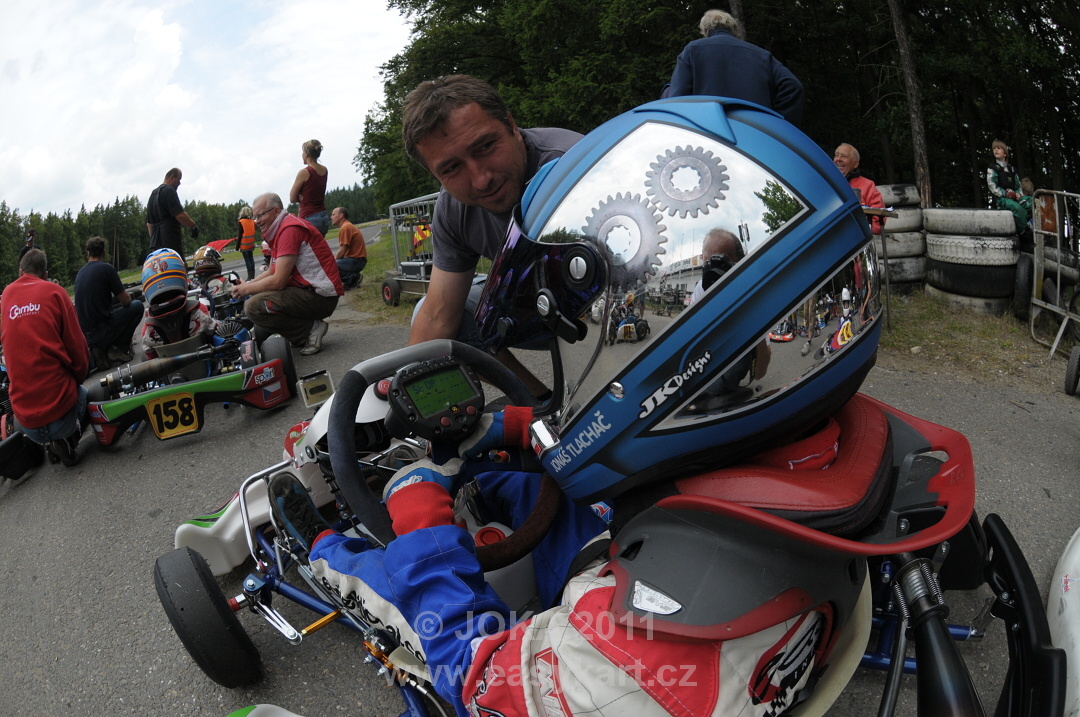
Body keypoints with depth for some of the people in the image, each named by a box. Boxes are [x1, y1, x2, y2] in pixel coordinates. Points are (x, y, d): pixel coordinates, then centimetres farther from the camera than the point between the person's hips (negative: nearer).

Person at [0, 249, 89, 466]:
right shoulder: (54, 292, -2)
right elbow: (78, 348, -3)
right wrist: (78, 379, 15)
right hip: (61, 410, -4)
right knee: (83, 394, 31)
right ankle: (66, 439, 5)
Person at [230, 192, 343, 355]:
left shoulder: (290, 229, -16)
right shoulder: (279, 231, 17)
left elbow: (278, 281, -20)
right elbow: (272, 273, 22)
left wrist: (247, 289, -5)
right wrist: (247, 284, 5)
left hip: (321, 296, -11)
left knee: (254, 306, -21)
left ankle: (311, 329, -10)